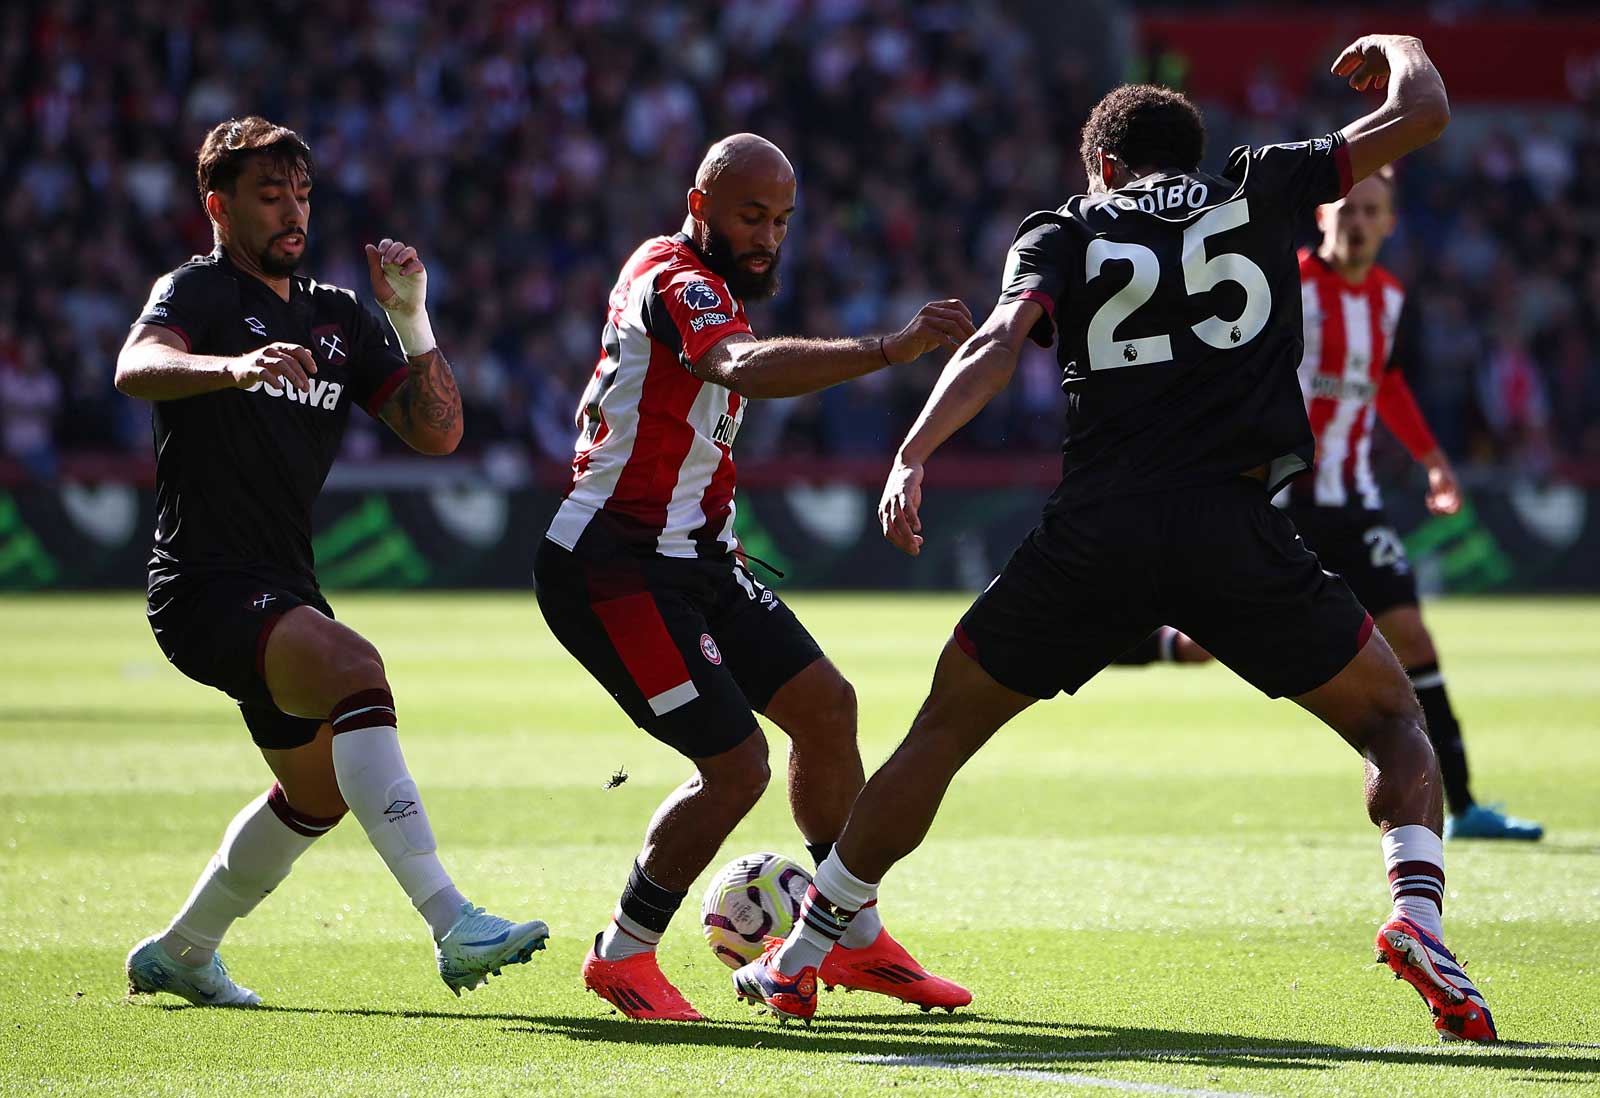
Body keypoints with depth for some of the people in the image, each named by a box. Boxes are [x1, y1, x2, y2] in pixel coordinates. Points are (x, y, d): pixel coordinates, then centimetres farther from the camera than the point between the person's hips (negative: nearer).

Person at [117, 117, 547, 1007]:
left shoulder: (338, 317, 14)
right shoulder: (196, 291, -5)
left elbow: (437, 432, 7)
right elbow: (138, 368, -28)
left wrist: (412, 317, -7)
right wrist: (236, 367, -47)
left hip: (285, 591, 9)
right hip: (206, 587, -9)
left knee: (320, 790, 21)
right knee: (353, 667, -33)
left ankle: (179, 954, 41)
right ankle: (452, 927, -42)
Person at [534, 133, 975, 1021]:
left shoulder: (713, 288, 15)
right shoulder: (675, 280, -18)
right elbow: (746, 369, -40)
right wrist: (886, 349, -51)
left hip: (688, 556, 11)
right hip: (614, 568, -11)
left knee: (825, 707, 11)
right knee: (735, 766, -14)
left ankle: (851, 936, 23)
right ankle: (622, 956, 4)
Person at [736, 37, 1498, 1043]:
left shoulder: (1067, 232, 15)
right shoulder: (1257, 191, 17)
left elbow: (1000, 339, -4)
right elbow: (1424, 114, 20)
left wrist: (913, 457, -13)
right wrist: (1399, 50, 42)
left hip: (1096, 534, 1)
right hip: (1236, 527, -1)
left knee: (944, 729, 18)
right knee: (1393, 717, 17)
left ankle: (804, 955, 21)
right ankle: (1417, 912, -10)